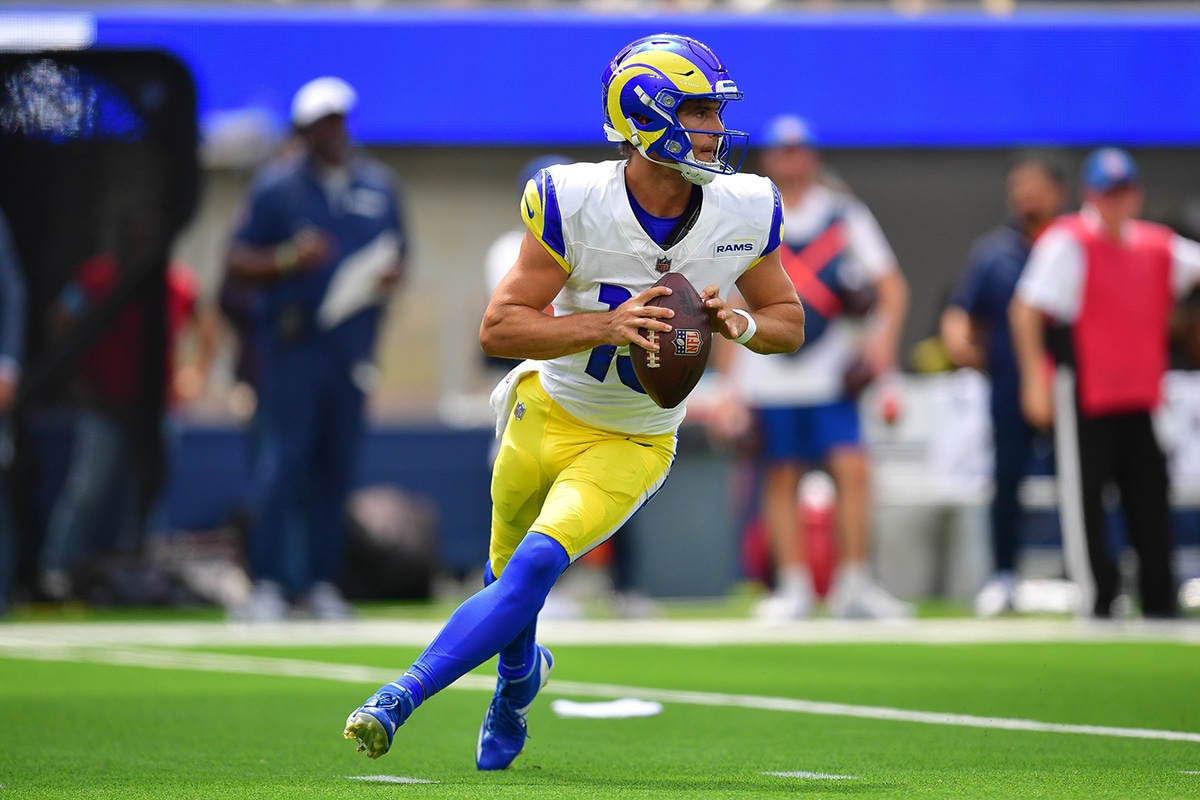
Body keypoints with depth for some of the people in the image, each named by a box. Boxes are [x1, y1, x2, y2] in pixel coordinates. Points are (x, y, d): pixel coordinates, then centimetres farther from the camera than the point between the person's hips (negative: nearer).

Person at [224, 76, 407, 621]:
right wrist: (288, 260, -18)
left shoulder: (379, 187, 14)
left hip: (354, 345, 4)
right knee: (282, 459, -11)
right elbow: (237, 263, 0)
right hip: (292, 344, -4)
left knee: (337, 467, 5)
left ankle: (322, 583, 11)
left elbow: (397, 256, 21)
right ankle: (266, 584, -10)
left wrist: (391, 275, -2)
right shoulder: (276, 186, 1)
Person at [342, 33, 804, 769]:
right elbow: (499, 327, -21)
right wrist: (606, 326, -36)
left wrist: (742, 324, -23)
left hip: (632, 446, 0)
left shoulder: (744, 212, -14)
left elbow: (791, 322, 0)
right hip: (546, 413, 0)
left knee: (534, 570, -20)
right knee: (509, 575, 16)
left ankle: (400, 699, -16)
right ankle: (521, 678, 50)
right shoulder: (574, 202, -22)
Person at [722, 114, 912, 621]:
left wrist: (884, 332, -14)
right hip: (768, 378, 0)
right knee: (780, 479, 1)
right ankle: (793, 587, 7)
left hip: (829, 374, 0)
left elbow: (891, 285, 3)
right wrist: (731, 372, 2)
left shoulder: (844, 214, 6)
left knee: (852, 469, -10)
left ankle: (854, 585, -4)